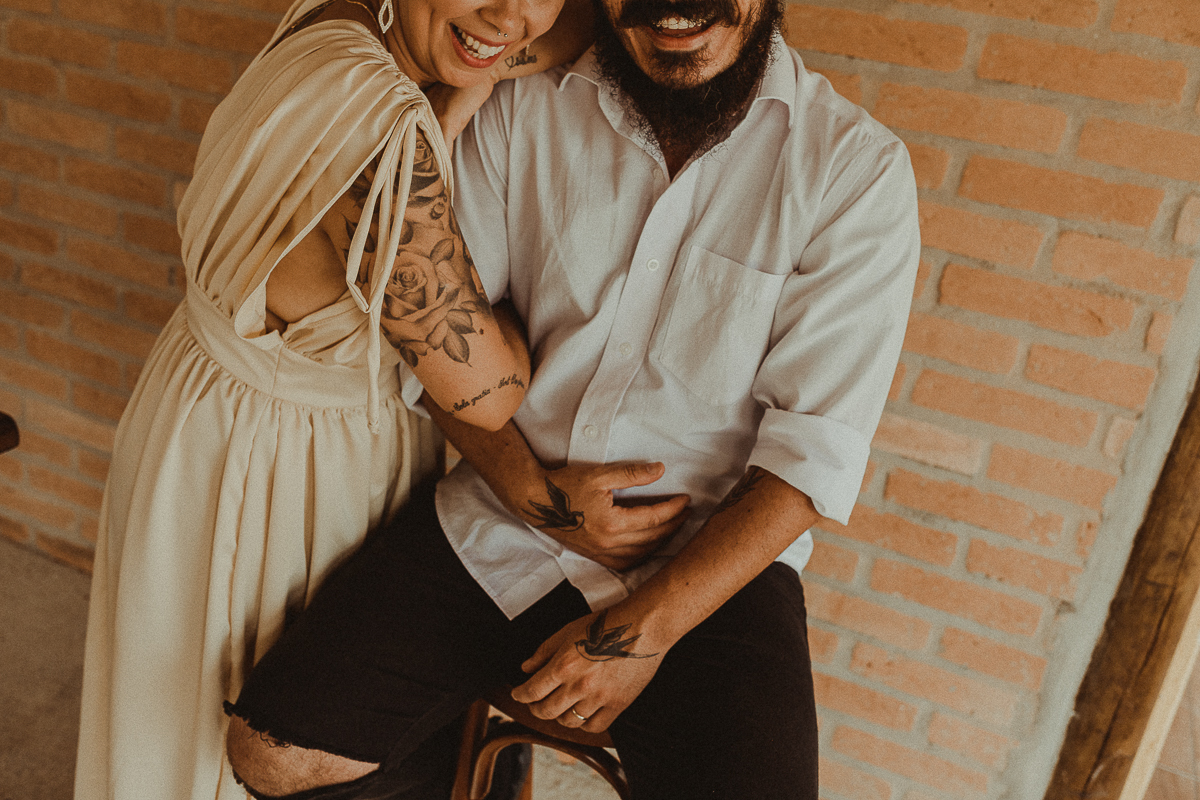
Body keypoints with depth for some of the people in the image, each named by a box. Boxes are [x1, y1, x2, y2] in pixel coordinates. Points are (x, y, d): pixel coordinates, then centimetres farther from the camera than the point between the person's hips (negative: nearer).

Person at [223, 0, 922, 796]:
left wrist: (644, 628, -17)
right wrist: (531, 489, -11)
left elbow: (816, 447, -12)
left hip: (713, 556, -2)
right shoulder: (525, 107, 0)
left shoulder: (858, 168, -9)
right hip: (496, 518, 3)